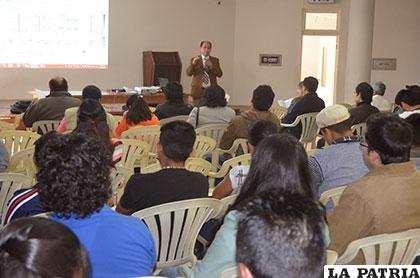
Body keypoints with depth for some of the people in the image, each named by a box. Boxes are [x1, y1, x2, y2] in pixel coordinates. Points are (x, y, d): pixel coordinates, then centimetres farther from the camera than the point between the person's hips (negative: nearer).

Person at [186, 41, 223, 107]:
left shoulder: (215, 60, 11)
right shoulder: (194, 59, 6)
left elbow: (220, 74, 2)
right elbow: (188, 73, -5)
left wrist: (212, 66, -13)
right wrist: (193, 63, -21)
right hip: (198, 90, -1)